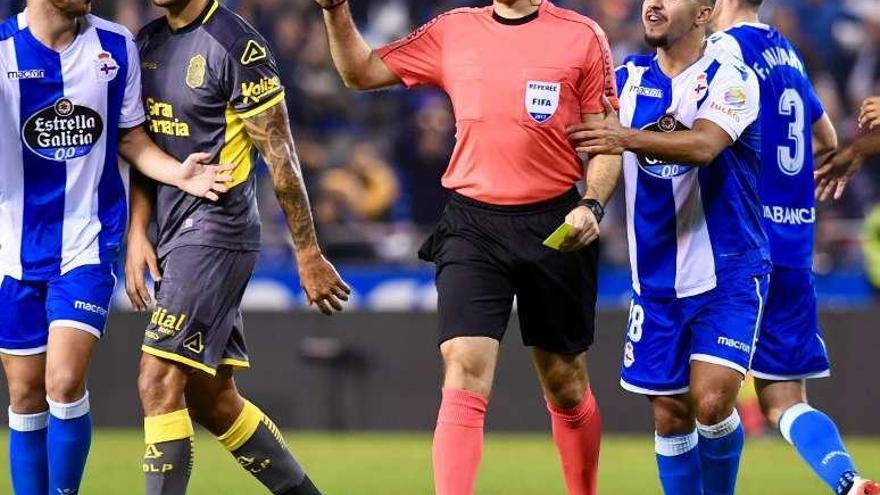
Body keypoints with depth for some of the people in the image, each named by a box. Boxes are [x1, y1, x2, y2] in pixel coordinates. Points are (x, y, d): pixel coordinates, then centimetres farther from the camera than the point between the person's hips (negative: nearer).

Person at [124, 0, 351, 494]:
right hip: (177, 233, 8)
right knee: (212, 400, 11)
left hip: (217, 227, -8)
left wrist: (309, 256, -10)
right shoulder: (147, 44, 12)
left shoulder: (237, 45, -12)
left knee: (160, 381, -15)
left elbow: (280, 155, -11)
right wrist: (137, 233, 7)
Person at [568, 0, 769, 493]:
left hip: (728, 274, -5)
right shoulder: (628, 78, 7)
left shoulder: (730, 78, -11)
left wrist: (628, 138, -44)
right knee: (670, 413, 4)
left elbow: (703, 144, -28)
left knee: (711, 400, -18)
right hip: (657, 280, 5)